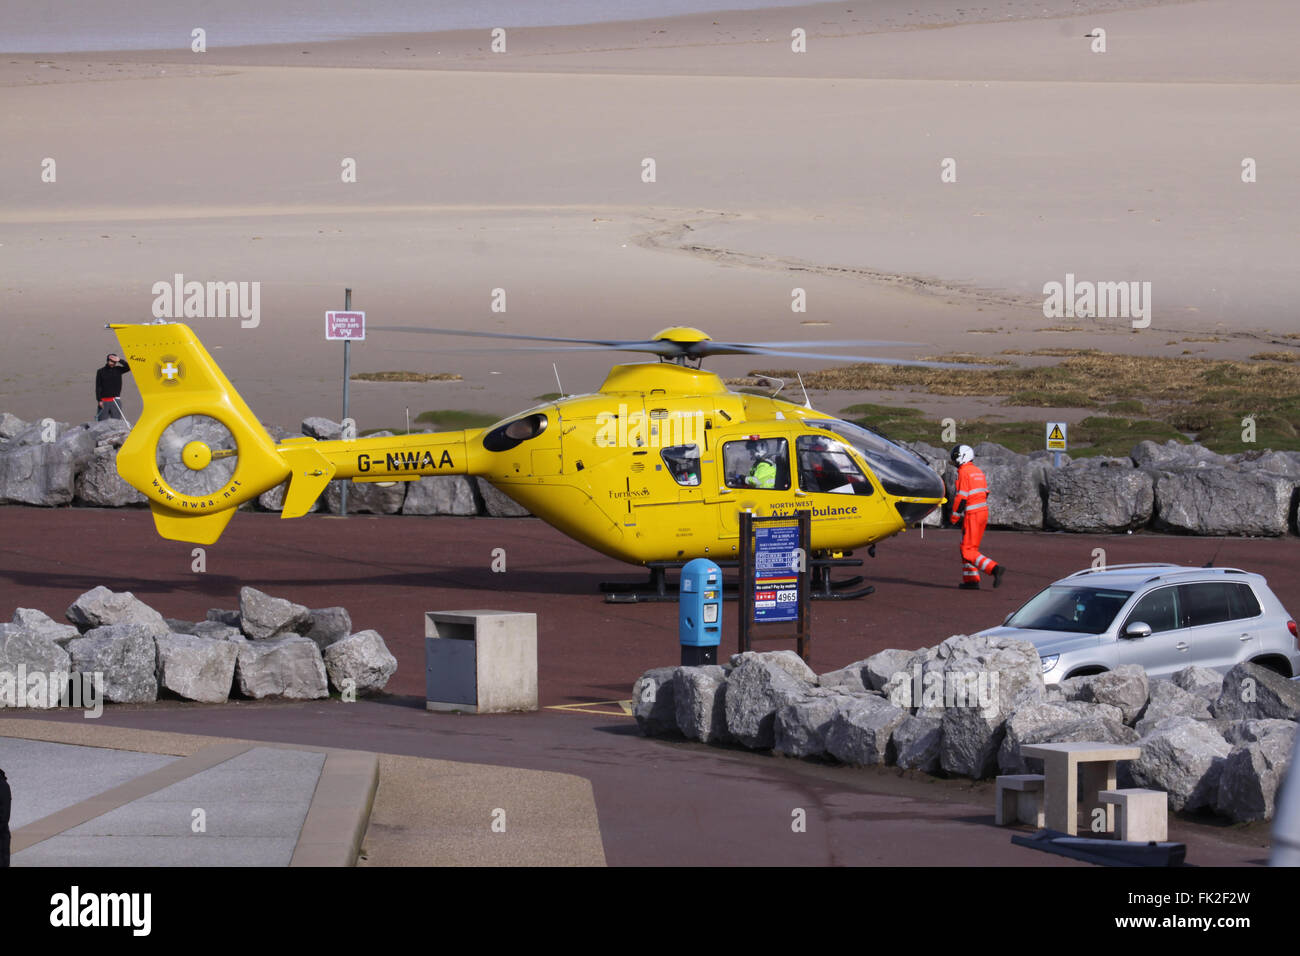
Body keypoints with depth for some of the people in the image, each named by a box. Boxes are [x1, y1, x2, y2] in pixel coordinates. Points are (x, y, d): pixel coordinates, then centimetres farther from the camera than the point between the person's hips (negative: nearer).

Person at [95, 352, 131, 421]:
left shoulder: (118, 370, 8)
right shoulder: (101, 372, 4)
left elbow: (129, 367, -1)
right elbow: (98, 387, 2)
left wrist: (119, 360, -9)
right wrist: (99, 400, -6)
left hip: (116, 401, 1)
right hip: (104, 402, -1)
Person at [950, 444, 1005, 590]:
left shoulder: (963, 473, -13)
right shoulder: (978, 471, 14)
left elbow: (962, 497, -18)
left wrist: (954, 516, -10)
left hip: (971, 515, -9)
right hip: (983, 512, 9)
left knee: (968, 552, -8)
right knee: (967, 547, 18)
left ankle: (995, 569, -23)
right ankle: (971, 581, 17)